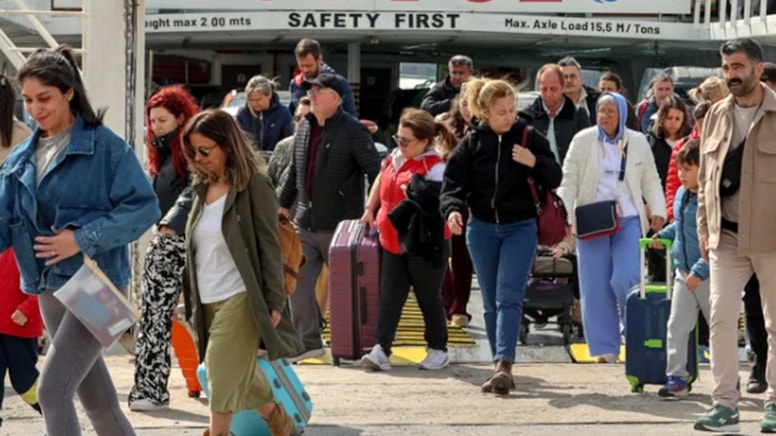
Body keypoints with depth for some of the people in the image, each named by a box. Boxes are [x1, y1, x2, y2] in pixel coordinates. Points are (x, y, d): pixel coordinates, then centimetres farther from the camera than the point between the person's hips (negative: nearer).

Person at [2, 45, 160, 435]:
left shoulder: (104, 145, -10)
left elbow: (144, 206, -13)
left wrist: (83, 239, -21)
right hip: (49, 288, 7)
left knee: (52, 390, -15)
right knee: (96, 397, 15)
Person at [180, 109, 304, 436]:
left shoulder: (254, 186, -8)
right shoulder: (201, 187, 10)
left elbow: (270, 247, -10)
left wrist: (274, 303, -13)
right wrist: (189, 293, 16)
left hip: (239, 300, -7)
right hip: (206, 302, 7)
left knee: (223, 383, -8)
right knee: (239, 380, 15)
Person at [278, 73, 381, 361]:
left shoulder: (352, 131, -12)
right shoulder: (305, 127, 10)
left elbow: (375, 172, -14)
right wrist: (284, 204, 20)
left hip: (340, 224, -7)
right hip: (305, 221, 7)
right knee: (297, 282, 5)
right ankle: (308, 341, 15)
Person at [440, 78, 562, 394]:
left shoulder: (530, 138, -2)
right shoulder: (472, 143, 0)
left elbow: (554, 179, 0)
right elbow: (453, 183, -3)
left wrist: (535, 163, -20)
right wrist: (453, 209, -23)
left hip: (520, 228, -2)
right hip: (482, 229, 2)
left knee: (509, 297, -14)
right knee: (491, 302, 8)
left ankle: (504, 364, -22)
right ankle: (501, 368, 17)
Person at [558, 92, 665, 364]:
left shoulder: (638, 142, 9)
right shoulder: (583, 140, 4)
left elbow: (651, 181, 12)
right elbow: (569, 180, 2)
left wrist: (657, 211, -2)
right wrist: (566, 216, -9)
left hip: (628, 220, 0)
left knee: (626, 278, -15)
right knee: (596, 286, -1)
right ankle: (606, 349, 6)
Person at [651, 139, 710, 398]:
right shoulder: (681, 194, 7)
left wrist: (699, 271, -24)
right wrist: (663, 235, 15)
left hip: (709, 274, -7)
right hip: (683, 271, 7)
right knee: (677, 326, 2)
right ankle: (676, 378, 5)